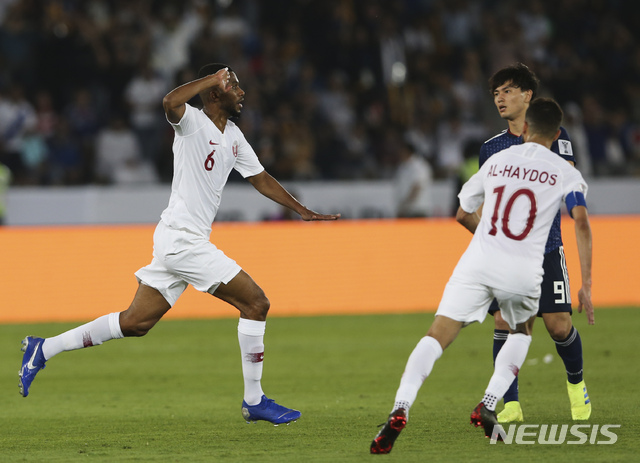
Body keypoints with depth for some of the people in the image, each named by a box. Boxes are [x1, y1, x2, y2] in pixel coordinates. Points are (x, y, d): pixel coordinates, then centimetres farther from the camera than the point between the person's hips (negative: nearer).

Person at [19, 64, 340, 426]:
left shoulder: (233, 136, 16)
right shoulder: (192, 122, -11)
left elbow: (260, 179, 25)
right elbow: (171, 102, -34)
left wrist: (304, 211, 21)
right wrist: (214, 78, -24)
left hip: (190, 242, 9)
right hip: (182, 238, -9)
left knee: (136, 323, 11)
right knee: (256, 303, -7)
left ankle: (44, 350, 17)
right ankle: (254, 401, 0)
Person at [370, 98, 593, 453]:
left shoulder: (496, 161, 16)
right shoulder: (566, 174, 7)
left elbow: (463, 214, 26)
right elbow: (581, 223, -8)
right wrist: (586, 284, -9)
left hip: (478, 262, 1)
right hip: (524, 273, -1)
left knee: (437, 337, -4)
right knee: (521, 332, 28)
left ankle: (401, 407, -26)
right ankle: (489, 405, 10)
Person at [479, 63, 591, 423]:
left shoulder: (554, 134, 2)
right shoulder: (491, 147, 12)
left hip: (546, 248, -3)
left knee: (559, 324, -6)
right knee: (504, 322, -9)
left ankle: (577, 384, 23)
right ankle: (511, 406, -4)